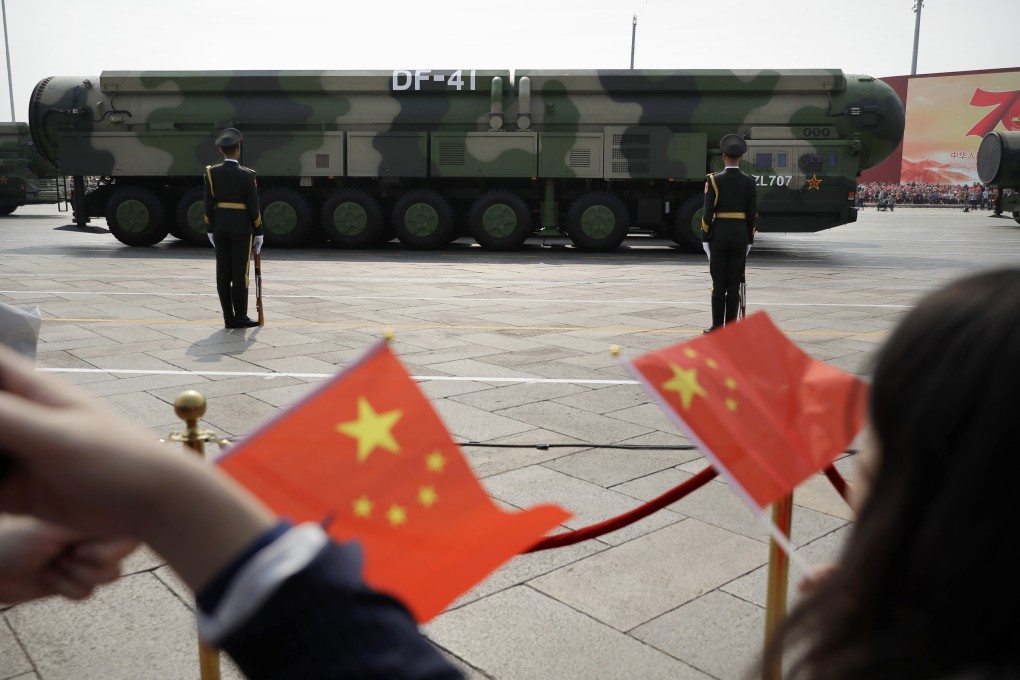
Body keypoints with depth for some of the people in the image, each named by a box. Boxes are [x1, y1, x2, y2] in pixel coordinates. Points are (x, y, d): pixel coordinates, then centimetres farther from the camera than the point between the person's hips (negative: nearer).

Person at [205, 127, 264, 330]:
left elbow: (209, 204, 2)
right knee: (240, 273, -1)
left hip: (220, 226, 4)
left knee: (223, 273, 5)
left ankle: (229, 318, 8)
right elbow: (253, 207, -10)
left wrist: (210, 230, 11)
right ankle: (240, 318, 2)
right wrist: (258, 233, -2)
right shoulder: (247, 175, -11)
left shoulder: (211, 172, 0)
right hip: (241, 227, -4)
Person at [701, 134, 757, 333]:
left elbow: (708, 212, -8)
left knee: (719, 283, 2)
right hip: (740, 236, 2)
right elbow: (752, 214, 2)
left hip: (719, 235, -2)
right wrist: (749, 240, 10)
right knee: (734, 283, 5)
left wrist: (705, 239, -2)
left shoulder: (714, 180, -6)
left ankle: (717, 327, 3)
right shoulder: (749, 181, 1)